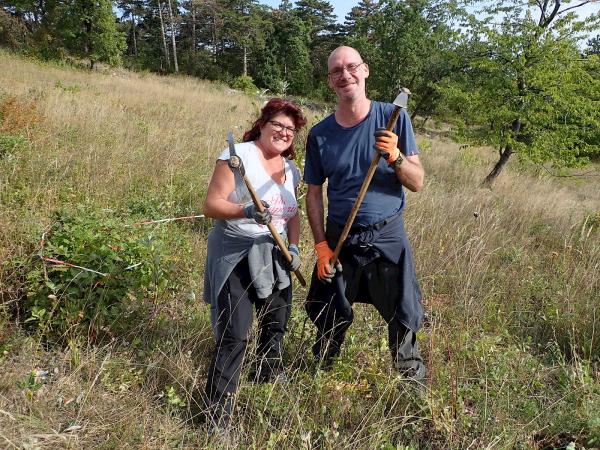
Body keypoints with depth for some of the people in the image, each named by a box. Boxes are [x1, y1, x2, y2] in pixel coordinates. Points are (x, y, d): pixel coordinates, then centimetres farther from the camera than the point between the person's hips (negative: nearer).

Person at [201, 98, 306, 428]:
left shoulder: (291, 170, 11)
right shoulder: (238, 155, -11)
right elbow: (211, 205, -15)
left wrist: (293, 246, 1)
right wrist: (245, 211, -31)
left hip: (275, 259, 7)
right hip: (236, 258, -7)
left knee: (276, 326, 19)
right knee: (234, 337, -13)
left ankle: (269, 382, 44)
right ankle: (216, 416, 0)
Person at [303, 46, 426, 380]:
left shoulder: (393, 118, -5)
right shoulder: (320, 134, -1)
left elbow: (418, 183, -5)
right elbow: (314, 194, 4)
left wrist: (395, 158, -25)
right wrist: (321, 246, -5)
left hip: (388, 237, -1)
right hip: (339, 240, 2)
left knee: (403, 320, 8)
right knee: (329, 320, 13)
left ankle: (414, 384, 33)